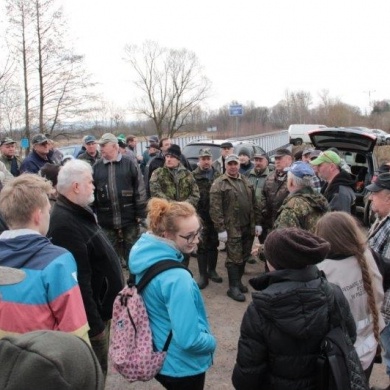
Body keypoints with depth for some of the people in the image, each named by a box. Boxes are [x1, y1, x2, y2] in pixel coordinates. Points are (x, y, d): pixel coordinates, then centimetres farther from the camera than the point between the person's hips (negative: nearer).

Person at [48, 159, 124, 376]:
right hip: (92, 313, -10)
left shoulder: (79, 211, 7)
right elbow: (79, 280, -29)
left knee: (98, 368, 24)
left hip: (101, 307, 10)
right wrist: (94, 323, -23)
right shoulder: (65, 224, -28)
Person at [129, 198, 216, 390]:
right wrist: (211, 342, -10)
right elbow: (188, 340, -29)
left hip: (158, 357, 7)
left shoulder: (144, 255, -8)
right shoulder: (177, 278, -33)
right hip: (182, 366, -7)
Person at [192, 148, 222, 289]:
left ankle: (212, 270, 29)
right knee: (202, 245, 3)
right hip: (201, 215, -3)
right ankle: (203, 275, 11)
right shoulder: (193, 176, -3)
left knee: (213, 244, 14)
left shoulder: (218, 175, 7)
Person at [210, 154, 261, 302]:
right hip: (232, 228, -6)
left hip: (248, 227, 6)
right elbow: (215, 208, -13)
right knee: (234, 258, -2)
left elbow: (254, 204, 16)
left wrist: (257, 223, 10)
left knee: (244, 256, 14)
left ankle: (238, 281, 30)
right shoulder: (219, 184, -8)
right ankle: (233, 287, 8)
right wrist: (221, 229, -17)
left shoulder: (246, 182, 13)